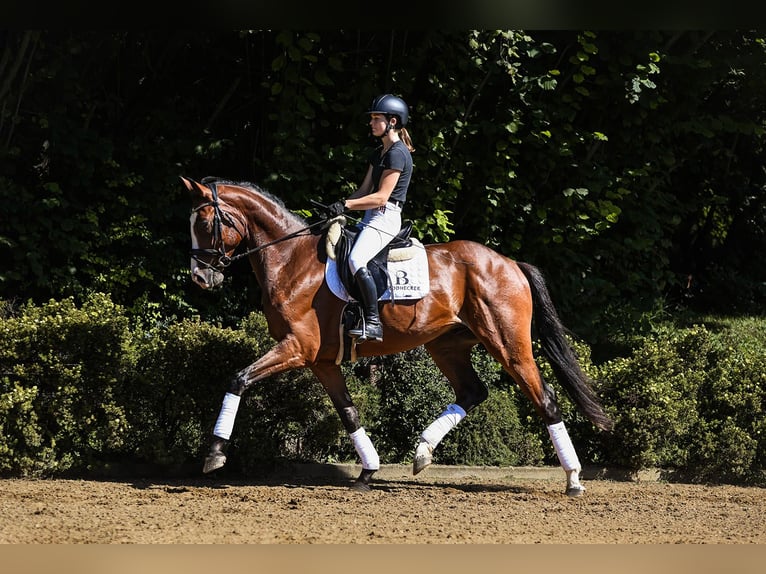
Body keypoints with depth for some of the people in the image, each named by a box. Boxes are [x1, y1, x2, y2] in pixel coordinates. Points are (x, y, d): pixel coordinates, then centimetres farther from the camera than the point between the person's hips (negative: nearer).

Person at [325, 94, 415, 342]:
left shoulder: (397, 153, -12)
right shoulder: (378, 153, 19)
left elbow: (381, 197, -17)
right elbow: (365, 190, 17)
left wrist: (346, 205, -18)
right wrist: (341, 205, 2)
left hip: (385, 217, -11)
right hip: (372, 217, 11)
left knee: (357, 260, -30)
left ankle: (373, 323, -29)